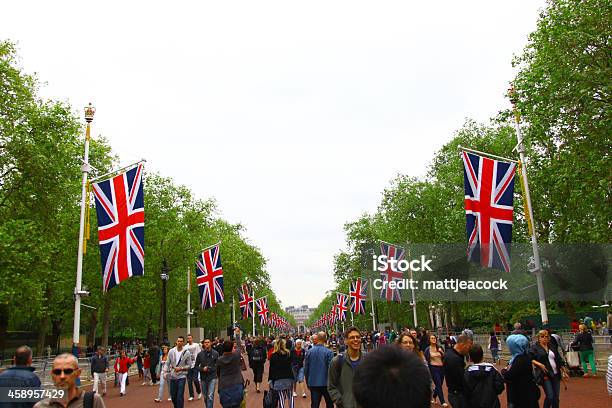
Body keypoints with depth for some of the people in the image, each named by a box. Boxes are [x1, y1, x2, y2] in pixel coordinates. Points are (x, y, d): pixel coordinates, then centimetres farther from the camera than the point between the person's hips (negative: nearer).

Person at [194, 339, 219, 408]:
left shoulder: (215, 353, -6)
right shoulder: (200, 354, 0)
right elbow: (196, 366, 3)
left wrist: (210, 369, -13)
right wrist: (202, 369, -13)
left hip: (212, 377, -3)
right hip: (203, 377, 3)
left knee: (210, 396, -10)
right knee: (205, 396, 15)